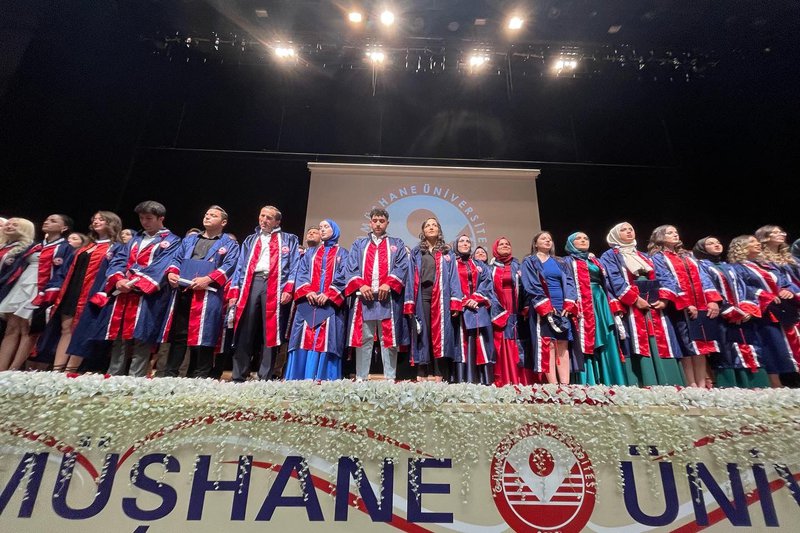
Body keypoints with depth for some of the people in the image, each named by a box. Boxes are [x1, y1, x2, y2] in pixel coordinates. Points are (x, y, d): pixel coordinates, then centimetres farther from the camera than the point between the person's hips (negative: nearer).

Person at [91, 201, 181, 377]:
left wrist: (134, 283, -18)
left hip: (147, 297, -6)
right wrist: (118, 279, -8)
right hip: (122, 293, 6)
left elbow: (160, 267, -10)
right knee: (118, 338, 9)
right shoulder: (135, 239, 23)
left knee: (141, 340, -8)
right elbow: (119, 260, 13)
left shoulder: (171, 241, 3)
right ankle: (113, 377, 17)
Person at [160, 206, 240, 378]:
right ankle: (169, 374, 15)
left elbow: (229, 265, -6)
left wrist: (208, 279, -18)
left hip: (207, 294, -5)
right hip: (181, 291, 5)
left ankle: (198, 377, 3)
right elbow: (176, 259, 22)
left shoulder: (229, 244, 9)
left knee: (202, 335, -5)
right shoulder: (189, 239, 27)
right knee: (178, 333, 7)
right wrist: (171, 273, 0)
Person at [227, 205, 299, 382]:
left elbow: (293, 266, 3)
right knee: (244, 333, 1)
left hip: (274, 286, -3)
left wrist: (288, 289, -11)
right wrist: (234, 292, 7)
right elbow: (240, 267, 18)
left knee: (270, 333, -3)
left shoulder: (289, 240, 14)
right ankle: (238, 377, 9)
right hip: (251, 284, 3)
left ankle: (265, 378, 3)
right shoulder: (250, 240, 24)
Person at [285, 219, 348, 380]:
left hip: (331, 303, -3)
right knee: (306, 338, -4)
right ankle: (301, 377, -2)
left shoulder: (342, 253, 14)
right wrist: (307, 291, -9)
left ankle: (322, 377, -8)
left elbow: (343, 276, -1)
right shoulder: (310, 252, 23)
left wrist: (328, 294, -15)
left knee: (326, 339, -8)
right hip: (308, 301, 3)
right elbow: (301, 273, 10)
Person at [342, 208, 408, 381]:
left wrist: (388, 284, -13)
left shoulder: (397, 244, 17)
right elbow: (350, 267, 7)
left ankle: (390, 378, 2)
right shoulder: (359, 244, 20)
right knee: (363, 339, 2)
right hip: (364, 296, 1)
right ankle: (361, 378, 7)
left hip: (388, 298, -1)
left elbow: (402, 267, 3)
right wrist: (360, 285, -11)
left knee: (388, 339, -2)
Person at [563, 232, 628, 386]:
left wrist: (614, 304, 7)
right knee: (587, 342, -11)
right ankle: (590, 383, -11)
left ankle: (611, 382, 3)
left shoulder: (595, 260, 25)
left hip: (602, 304, 6)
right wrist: (573, 306, -19)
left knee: (607, 343, 1)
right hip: (583, 305, -6)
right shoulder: (569, 262, 8)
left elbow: (606, 282, 20)